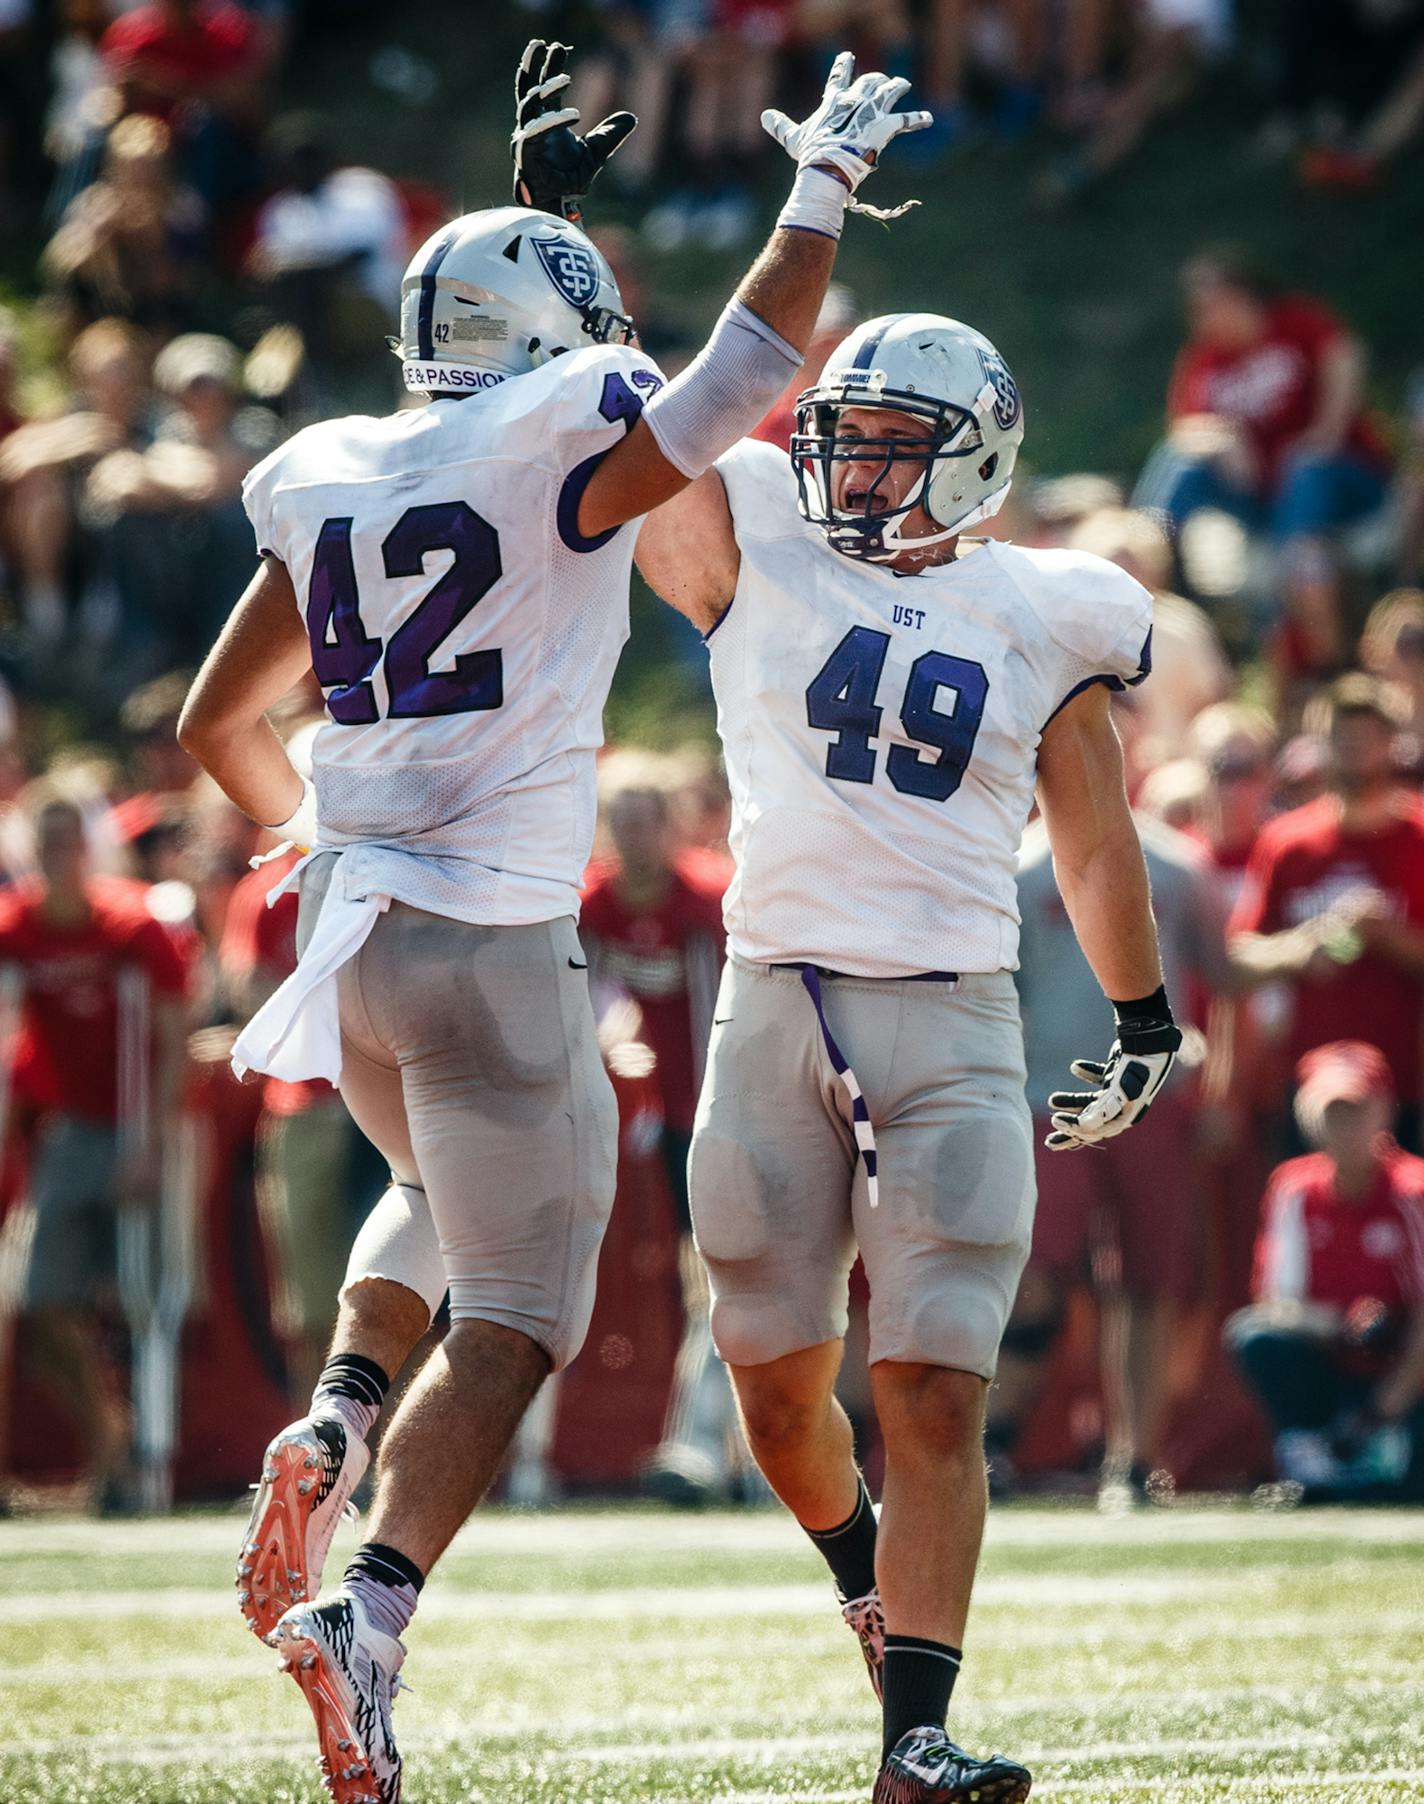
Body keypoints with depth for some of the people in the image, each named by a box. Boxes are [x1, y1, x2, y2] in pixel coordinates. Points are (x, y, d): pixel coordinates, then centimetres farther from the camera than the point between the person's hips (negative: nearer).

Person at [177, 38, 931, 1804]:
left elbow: (216, 726, 18)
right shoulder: (563, 452, -7)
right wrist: (824, 181, 11)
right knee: (509, 1315, -4)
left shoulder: (328, 483, 11)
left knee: (446, 1195, 33)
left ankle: (331, 1423, 8)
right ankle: (368, 1612, -22)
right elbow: (744, 370, -3)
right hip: (489, 939, -6)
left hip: (347, 923, 7)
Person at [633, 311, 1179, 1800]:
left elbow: (1096, 849, 19)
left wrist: (1146, 1032, 26)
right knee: (779, 1382, 7)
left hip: (953, 1028, -1)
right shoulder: (756, 550, 6)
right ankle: (864, 1569, 39)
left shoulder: (1044, 620, 8)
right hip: (776, 1008, 1)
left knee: (936, 1397, -10)